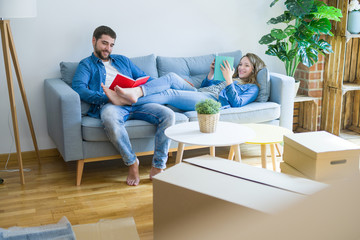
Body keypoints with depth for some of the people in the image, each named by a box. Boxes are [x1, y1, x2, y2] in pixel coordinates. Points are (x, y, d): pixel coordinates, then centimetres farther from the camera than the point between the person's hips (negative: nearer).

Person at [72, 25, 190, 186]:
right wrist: (109, 99, -16)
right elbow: (79, 88, -3)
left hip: (136, 103, 5)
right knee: (110, 118, -42)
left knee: (168, 115, -21)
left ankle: (158, 166, -17)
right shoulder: (86, 64, 17)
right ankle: (132, 163, -22)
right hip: (110, 105, -4)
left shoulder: (122, 60, 33)